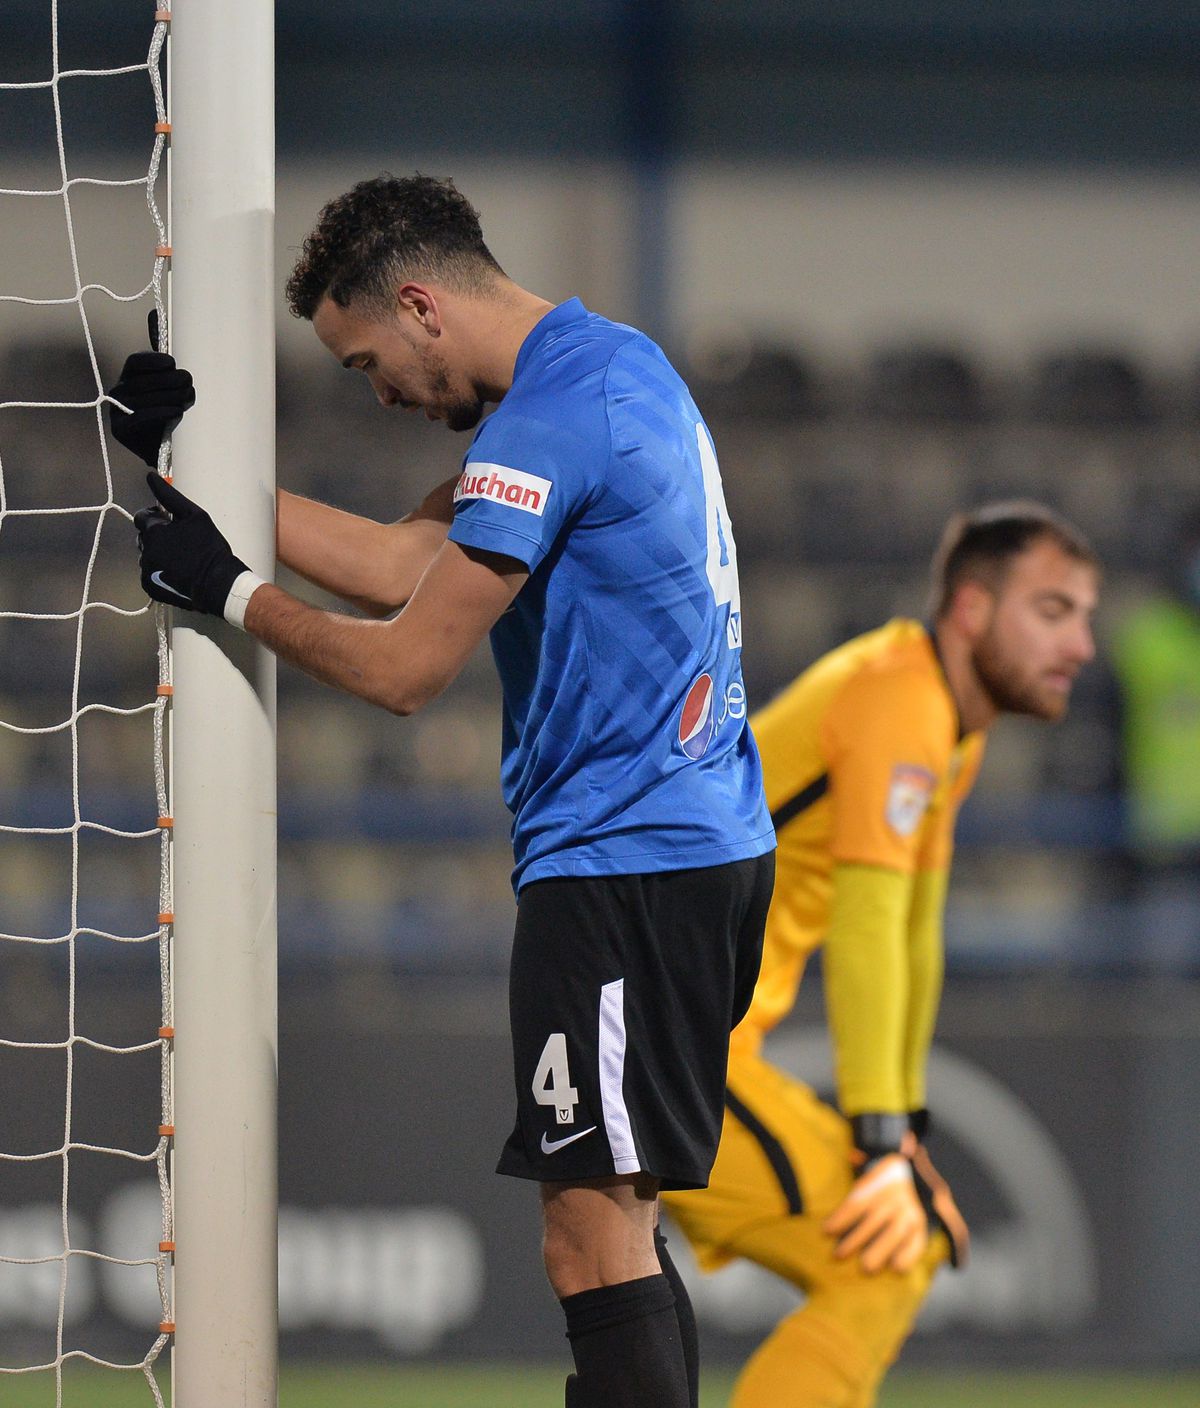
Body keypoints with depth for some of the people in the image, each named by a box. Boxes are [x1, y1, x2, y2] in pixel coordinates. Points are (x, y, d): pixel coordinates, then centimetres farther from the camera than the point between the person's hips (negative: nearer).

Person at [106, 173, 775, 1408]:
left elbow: (402, 666, -14)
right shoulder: (612, 365, 15)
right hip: (702, 843, 11)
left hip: (620, 864, -11)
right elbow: (411, 562, 17)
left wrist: (226, 590, -1)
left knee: (598, 1250, -12)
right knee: (618, 1240, 13)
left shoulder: (549, 422, -17)